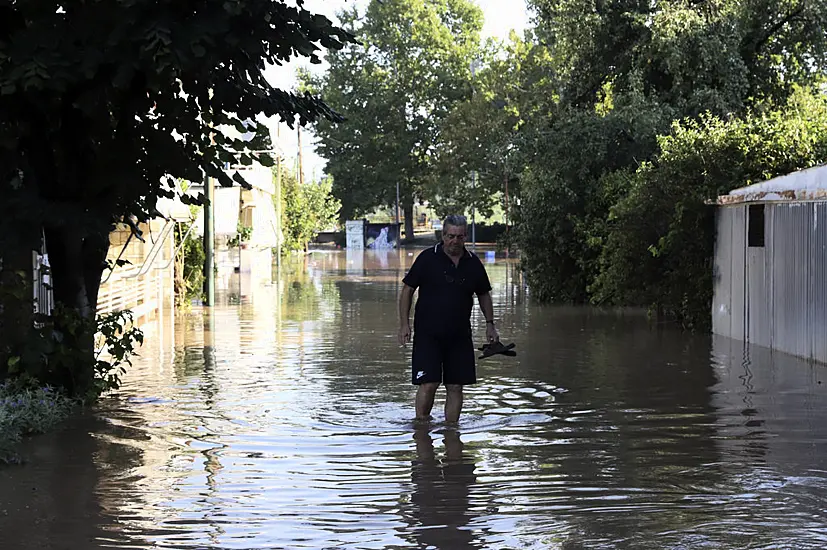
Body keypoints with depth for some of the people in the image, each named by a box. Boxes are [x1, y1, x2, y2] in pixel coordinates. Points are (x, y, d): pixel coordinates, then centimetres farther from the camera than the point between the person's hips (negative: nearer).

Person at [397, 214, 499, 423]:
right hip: (427, 334, -4)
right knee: (428, 384, -11)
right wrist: (404, 324, -7)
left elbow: (484, 294, 20)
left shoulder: (473, 263, 6)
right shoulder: (427, 258, -4)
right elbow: (407, 289, 0)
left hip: (460, 335, 4)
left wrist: (489, 323, 11)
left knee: (455, 386, 4)